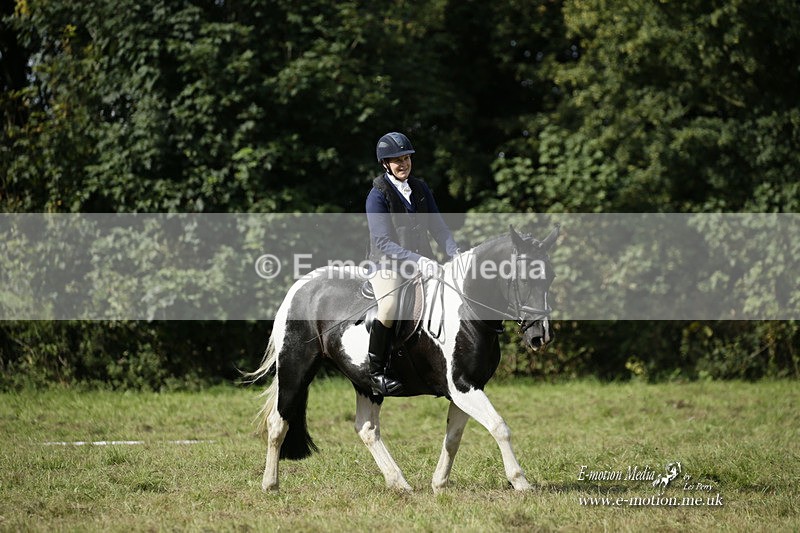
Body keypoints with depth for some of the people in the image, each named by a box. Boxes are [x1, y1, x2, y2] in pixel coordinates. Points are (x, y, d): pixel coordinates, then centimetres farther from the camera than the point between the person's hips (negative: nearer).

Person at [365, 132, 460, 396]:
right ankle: (376, 373, -17)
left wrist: (455, 253, -8)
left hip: (421, 262, 7)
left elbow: (437, 226, 10)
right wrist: (418, 261, -26)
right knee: (389, 309, -31)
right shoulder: (377, 195, -9)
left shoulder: (420, 188, 11)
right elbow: (383, 242, -16)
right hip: (387, 263, -7)